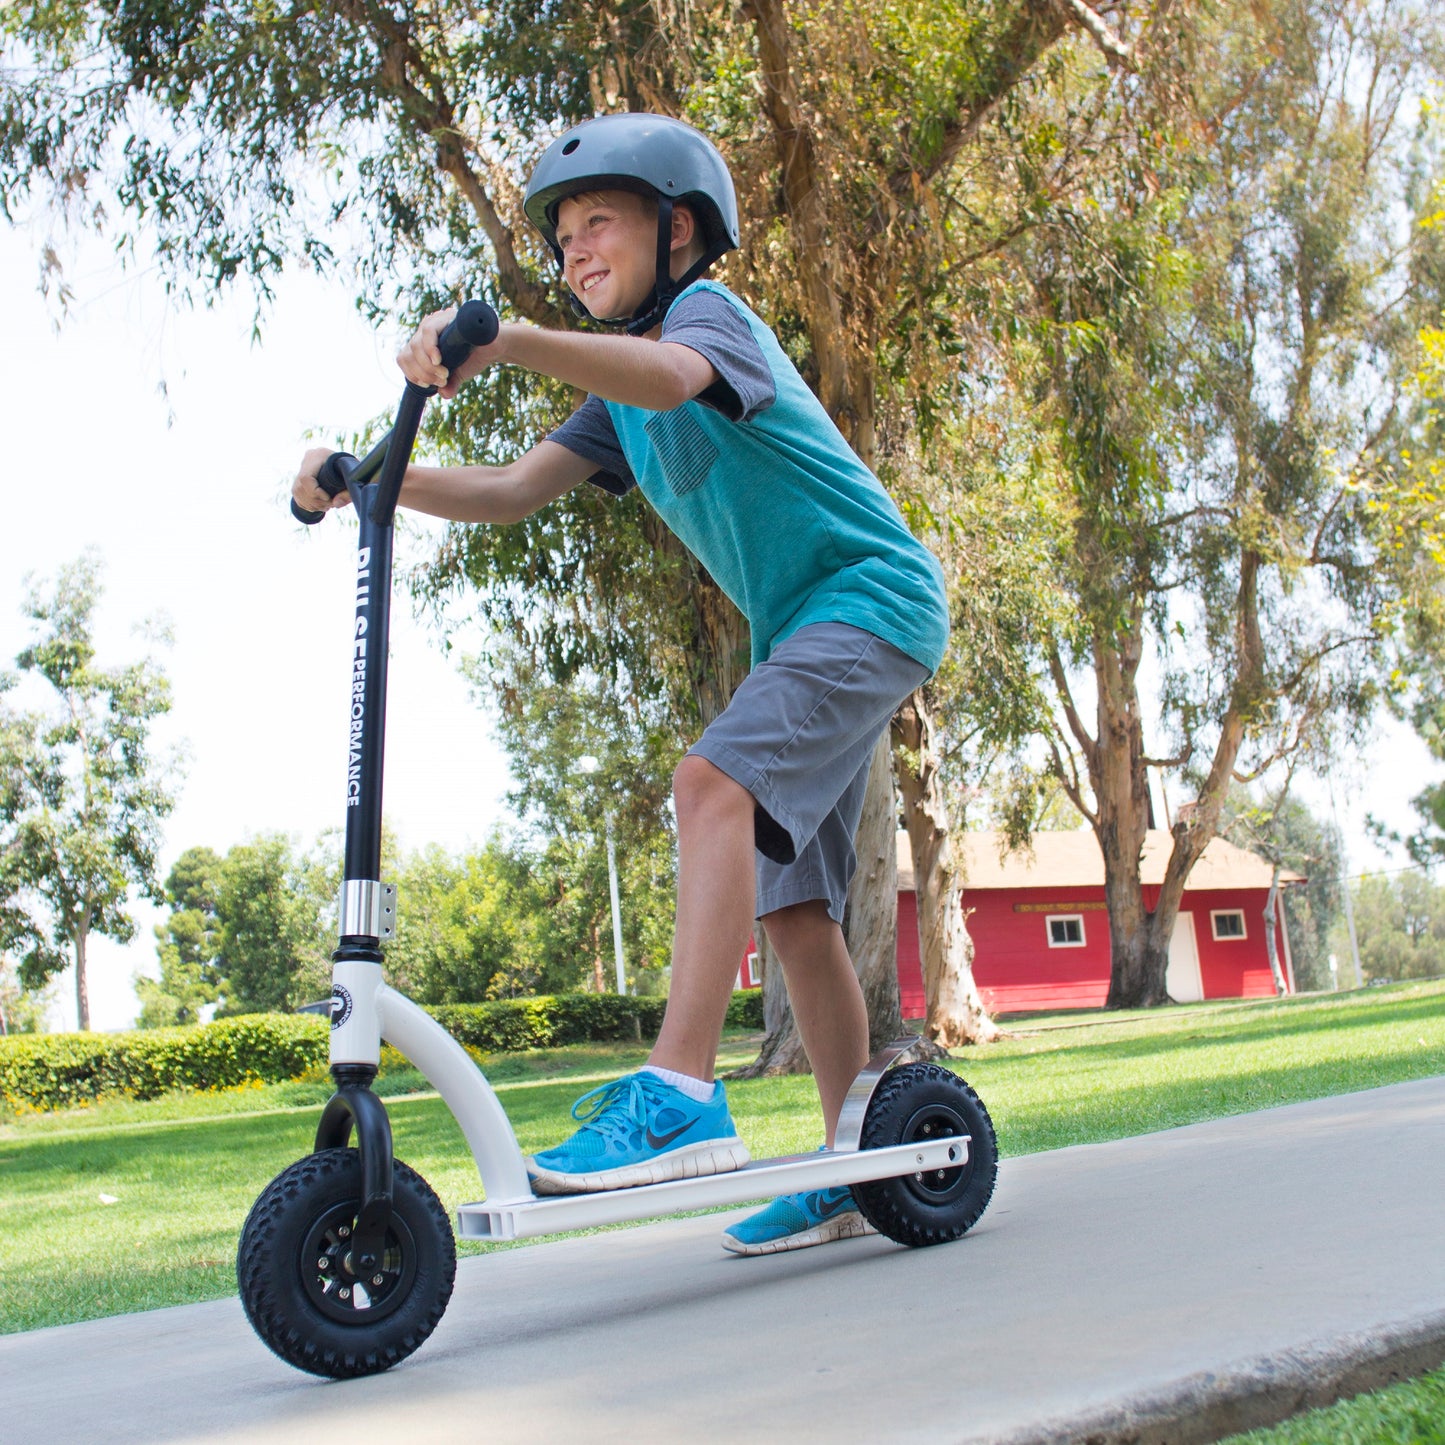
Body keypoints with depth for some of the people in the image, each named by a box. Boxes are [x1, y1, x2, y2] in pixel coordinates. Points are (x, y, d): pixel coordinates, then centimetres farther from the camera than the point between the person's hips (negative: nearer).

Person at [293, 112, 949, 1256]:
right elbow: (512, 491, 5)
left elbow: (671, 376, -36)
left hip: (874, 597, -9)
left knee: (715, 779, -30)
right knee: (793, 904, 5)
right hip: (805, 633, 9)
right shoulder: (620, 402, 15)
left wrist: (509, 339, -51)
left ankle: (680, 1097, -35)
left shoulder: (712, 313, -10)